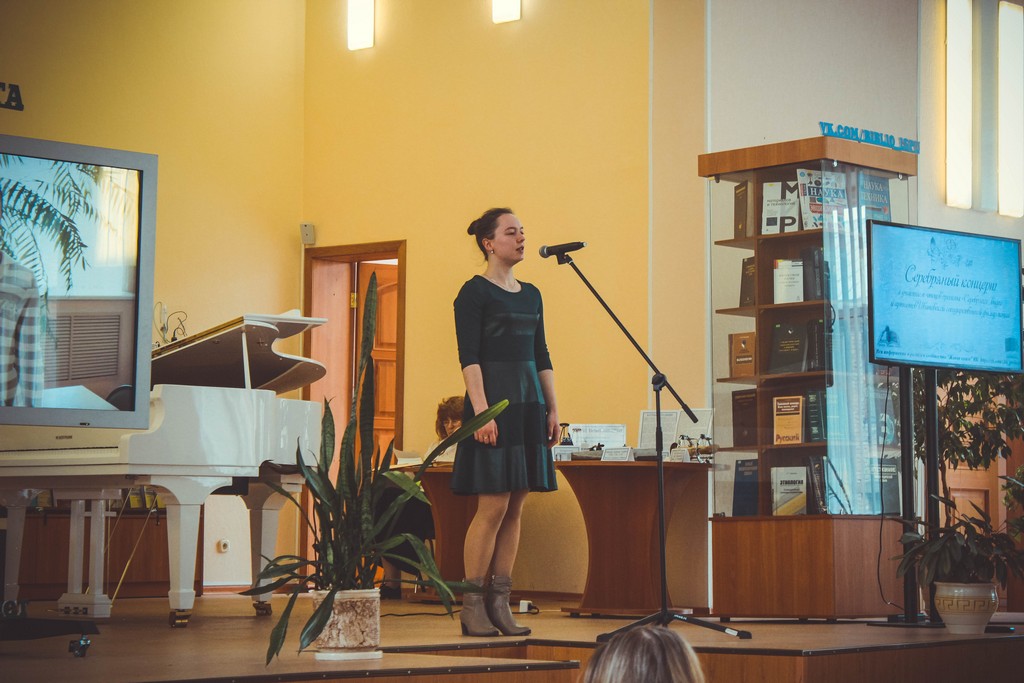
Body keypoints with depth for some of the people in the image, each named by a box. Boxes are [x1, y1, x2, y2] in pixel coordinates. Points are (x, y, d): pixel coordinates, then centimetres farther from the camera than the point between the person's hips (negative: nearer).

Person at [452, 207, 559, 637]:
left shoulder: (531, 295, 16)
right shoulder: (474, 292, -5)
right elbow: (469, 358, -11)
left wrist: (552, 408, 12)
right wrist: (481, 410, -19)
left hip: (529, 404, 7)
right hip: (494, 399, -7)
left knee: (515, 507, 5)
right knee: (493, 505, -10)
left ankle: (500, 604, 8)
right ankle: (472, 606, -4)